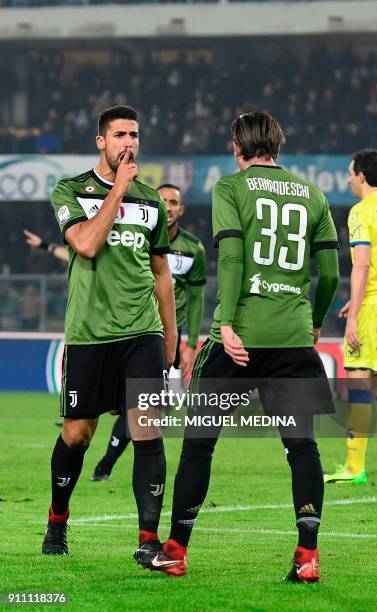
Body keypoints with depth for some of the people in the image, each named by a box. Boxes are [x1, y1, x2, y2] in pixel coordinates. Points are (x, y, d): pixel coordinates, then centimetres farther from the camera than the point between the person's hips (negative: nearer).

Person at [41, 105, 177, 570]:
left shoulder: (149, 199, 13)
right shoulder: (71, 192, 2)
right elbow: (85, 245, -16)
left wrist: (170, 334, 17)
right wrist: (118, 189, -12)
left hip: (142, 332, 2)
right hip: (89, 334, -2)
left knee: (147, 432, -10)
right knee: (76, 433, 7)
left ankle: (149, 537, -9)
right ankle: (57, 519, 30)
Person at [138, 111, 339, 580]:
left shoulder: (230, 189, 1)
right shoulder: (312, 195, 12)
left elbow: (231, 256, -12)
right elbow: (330, 273, 12)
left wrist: (227, 324, -15)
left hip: (240, 334, -2)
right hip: (294, 335, 2)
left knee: (199, 439, 8)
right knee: (301, 443, 3)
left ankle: (175, 551, 14)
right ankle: (307, 555, -9)